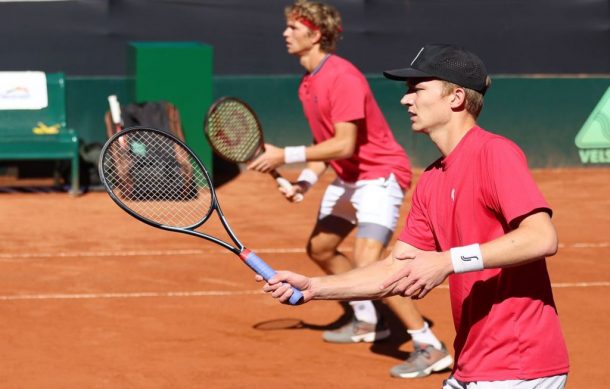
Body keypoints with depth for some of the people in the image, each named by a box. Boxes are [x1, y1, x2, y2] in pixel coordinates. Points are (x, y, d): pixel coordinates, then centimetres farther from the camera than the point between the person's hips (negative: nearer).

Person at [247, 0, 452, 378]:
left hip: (380, 174, -11)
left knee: (367, 261, -23)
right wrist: (306, 180, 0)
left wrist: (285, 156, -26)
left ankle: (431, 347, -19)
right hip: (348, 178, 11)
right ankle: (368, 321, 38)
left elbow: (345, 145, -28)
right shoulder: (308, 84, 6)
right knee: (320, 248, 21)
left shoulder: (342, 78, -24)